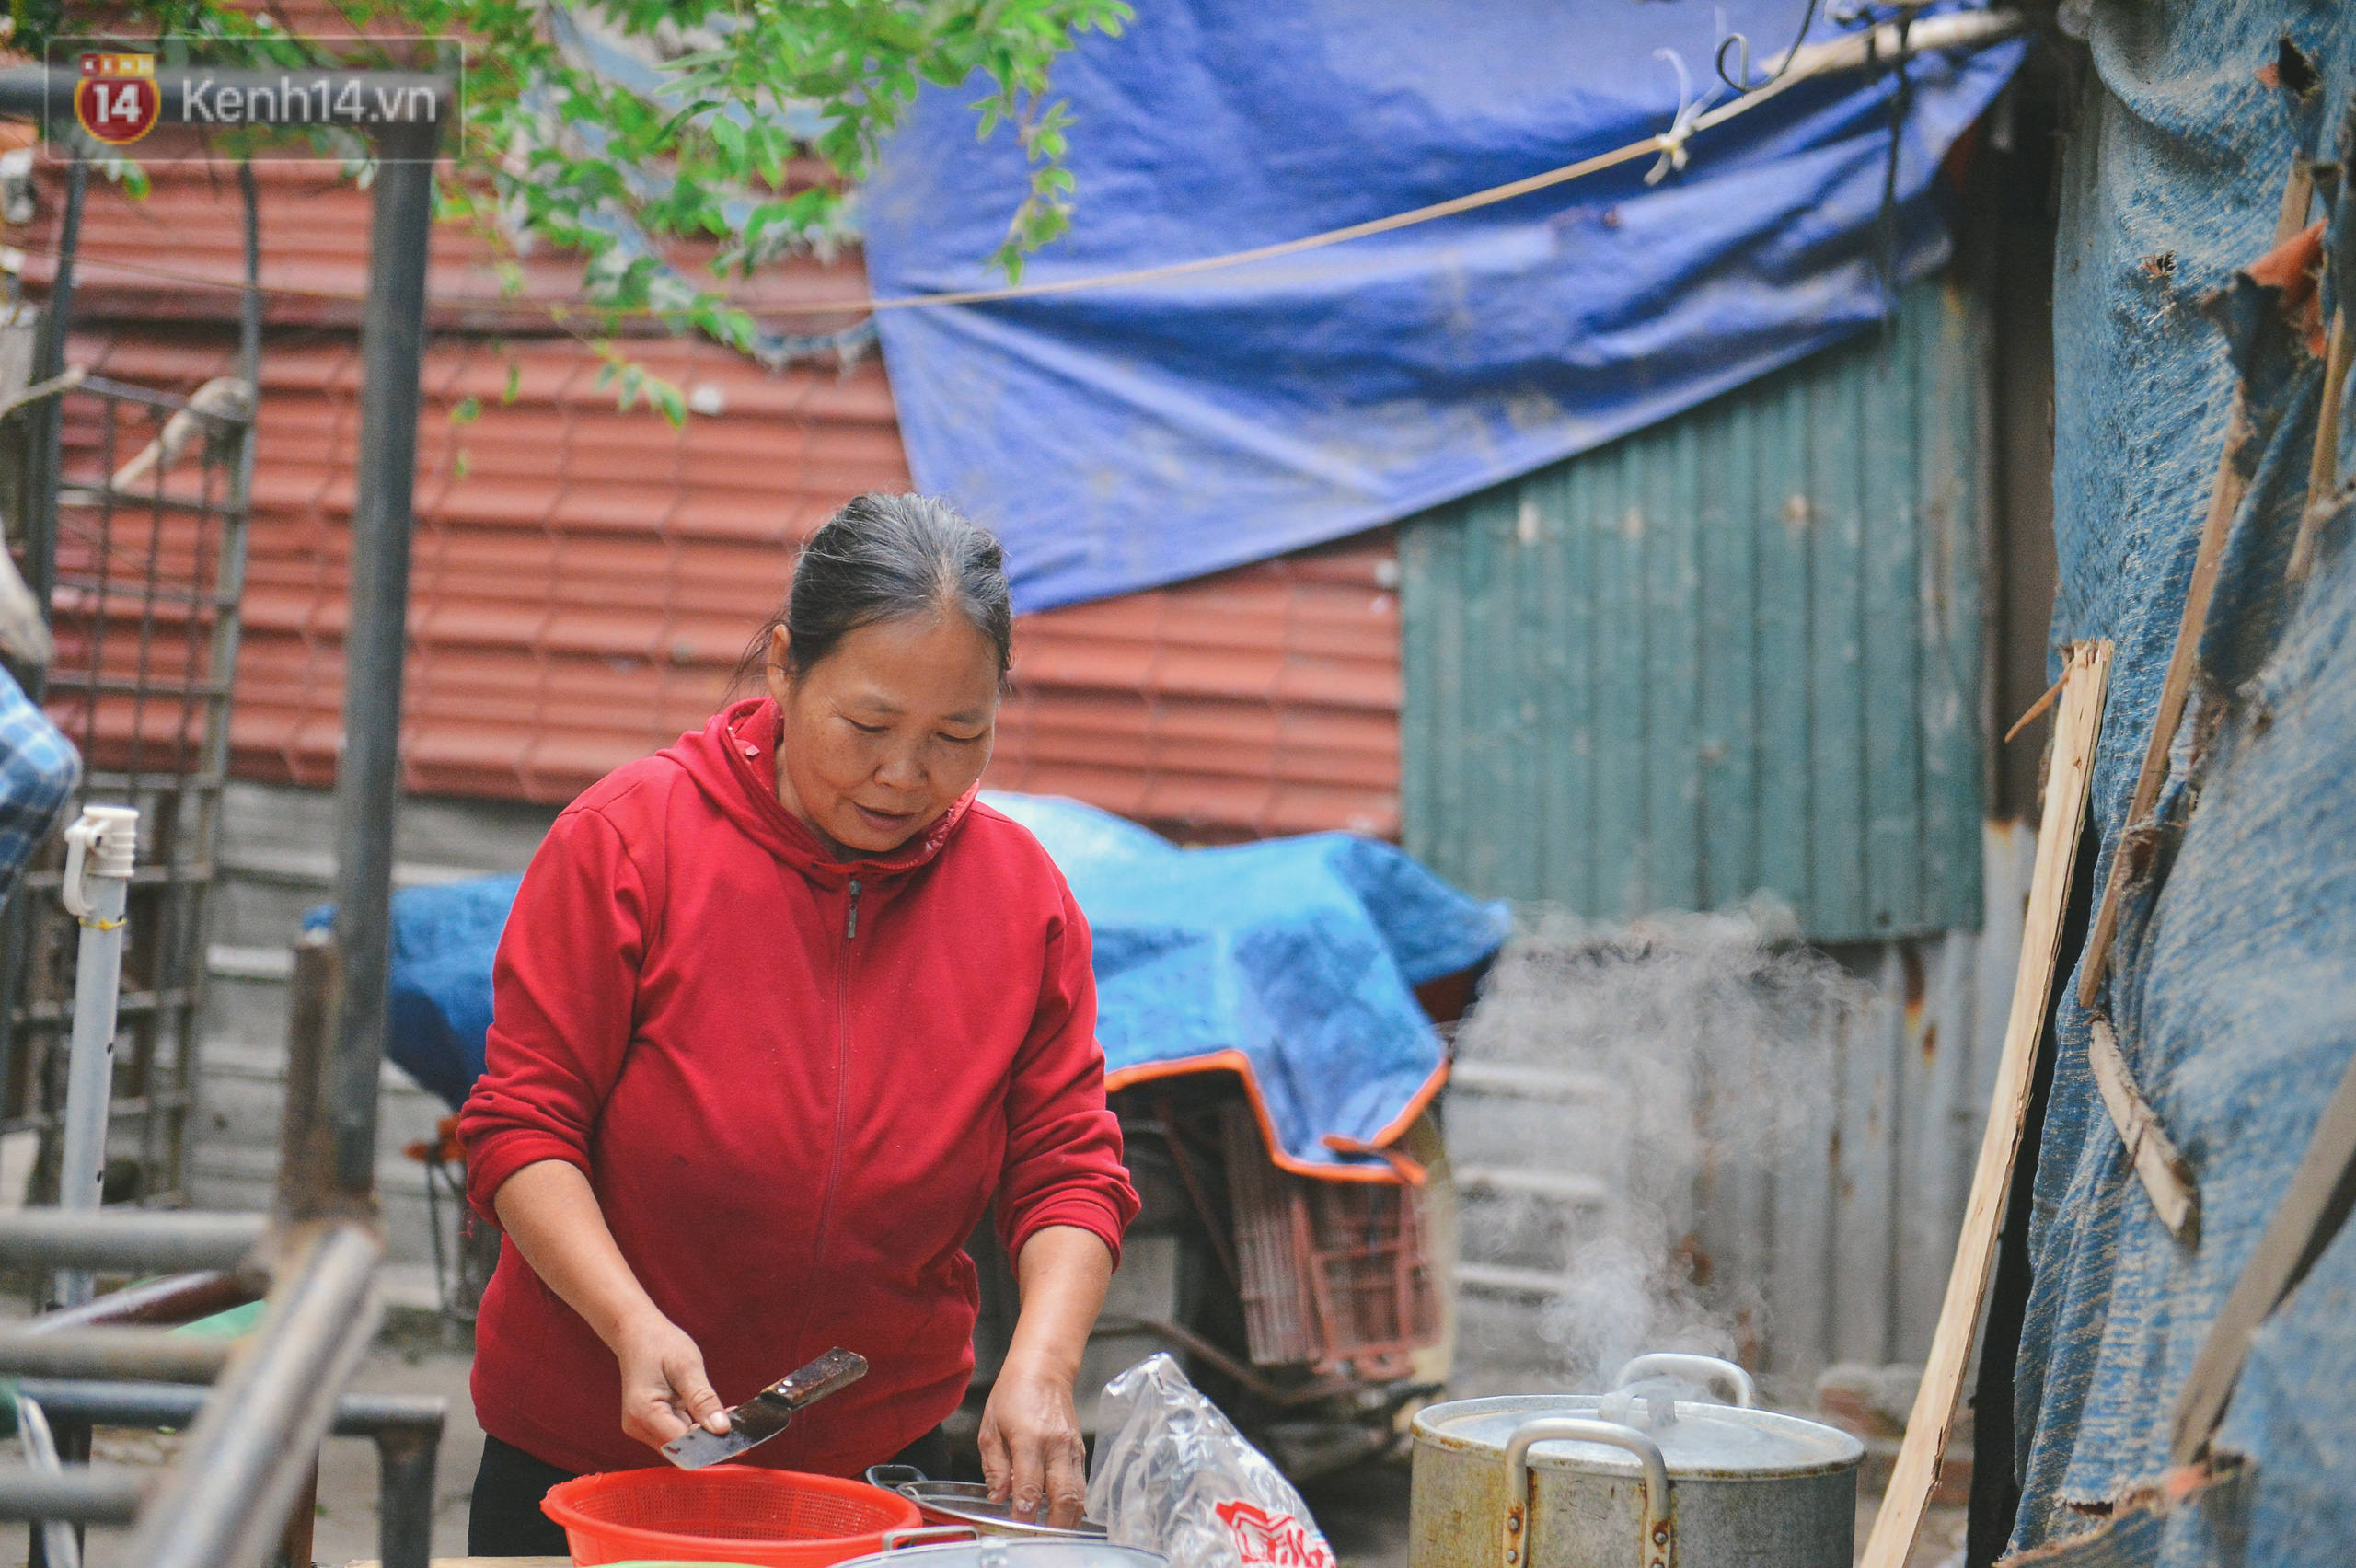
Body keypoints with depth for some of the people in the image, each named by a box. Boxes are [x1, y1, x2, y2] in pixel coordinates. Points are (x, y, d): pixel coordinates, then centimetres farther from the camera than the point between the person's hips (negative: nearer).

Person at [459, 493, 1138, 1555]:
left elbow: (1068, 1168, -2)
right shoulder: (627, 839, -12)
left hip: (878, 1461, 2)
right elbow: (523, 1124, -11)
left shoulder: (1023, 893, -3)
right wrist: (633, 1324, -25)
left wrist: (1041, 1365, -19)